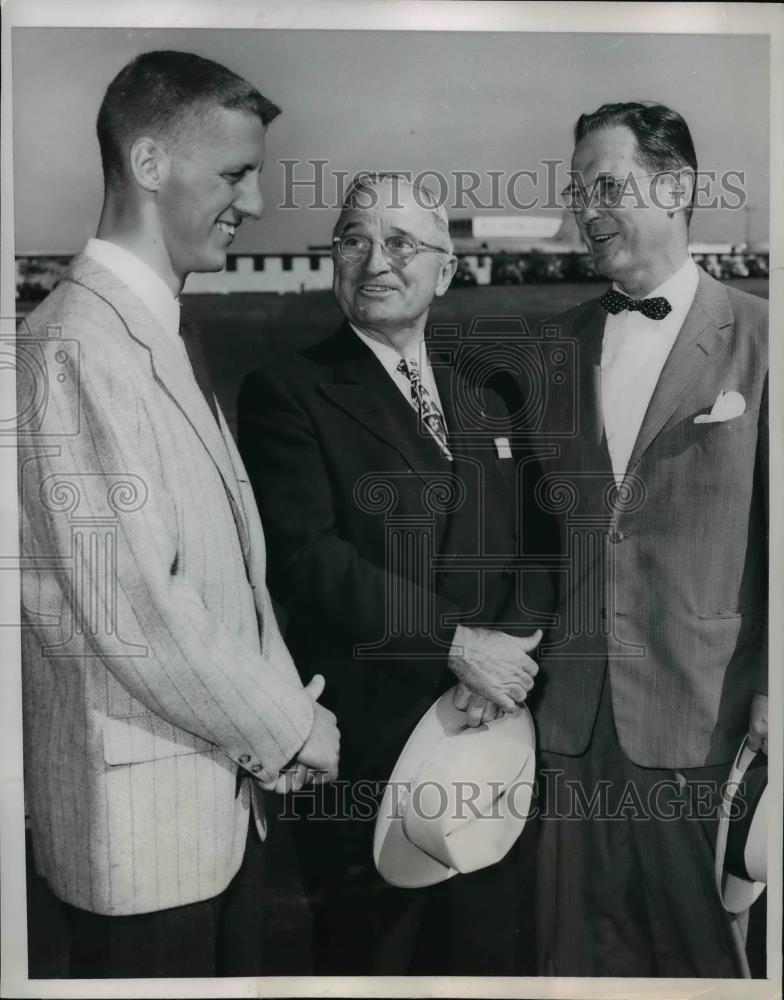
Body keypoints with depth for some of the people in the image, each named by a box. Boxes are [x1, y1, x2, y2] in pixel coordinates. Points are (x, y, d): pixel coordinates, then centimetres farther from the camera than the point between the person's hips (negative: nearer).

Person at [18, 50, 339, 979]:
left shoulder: (167, 336, 10)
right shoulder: (79, 346, -19)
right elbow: (132, 614, -24)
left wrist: (283, 707, 0)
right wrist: (287, 728, -11)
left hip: (227, 790, 8)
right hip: (144, 810, -8)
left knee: (236, 963, 21)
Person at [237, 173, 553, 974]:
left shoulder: (482, 400, 14)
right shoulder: (287, 394, -6)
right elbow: (307, 554, -17)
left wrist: (512, 644, -11)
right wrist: (456, 643, -21)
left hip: (487, 727, 5)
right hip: (367, 739, -5)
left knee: (485, 950, 19)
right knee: (371, 955, 12)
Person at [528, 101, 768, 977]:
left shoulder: (758, 338, -5)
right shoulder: (562, 340, 9)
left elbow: (774, 534, -5)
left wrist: (768, 694, -8)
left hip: (702, 718, -4)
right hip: (570, 714, 4)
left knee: (702, 952, 13)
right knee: (578, 949, 16)